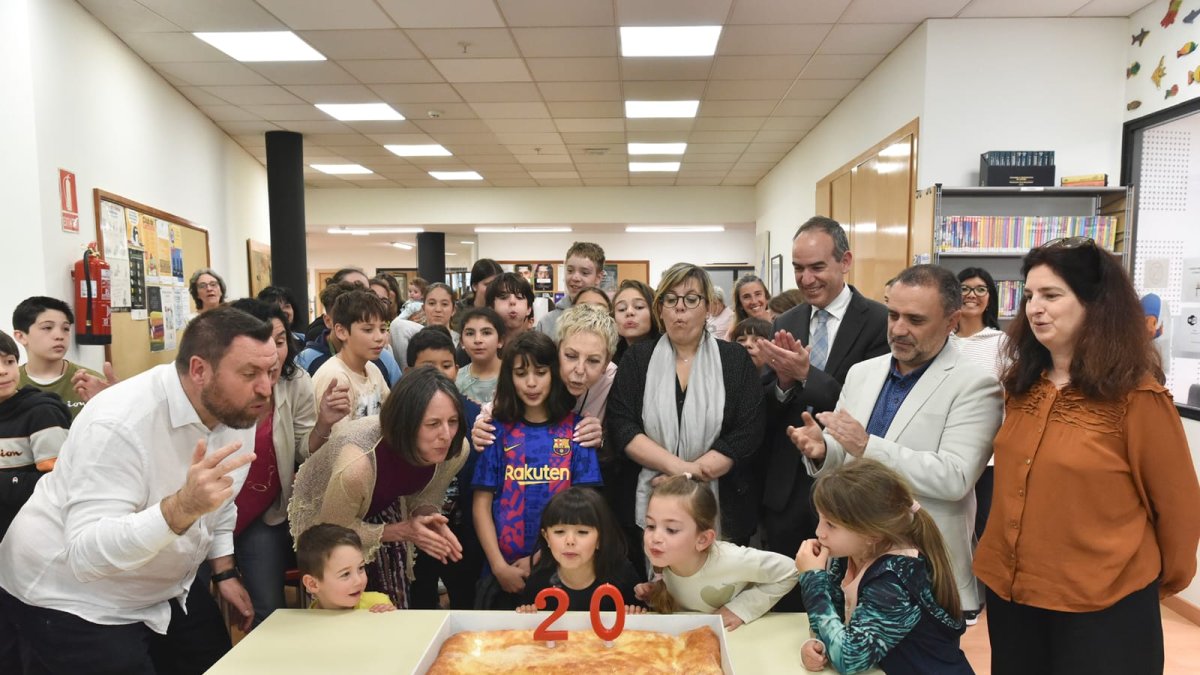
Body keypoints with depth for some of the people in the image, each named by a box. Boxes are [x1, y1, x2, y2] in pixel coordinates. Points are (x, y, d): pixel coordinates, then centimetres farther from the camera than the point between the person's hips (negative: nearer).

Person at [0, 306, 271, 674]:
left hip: (166, 587, 7)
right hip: (75, 602, -6)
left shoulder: (237, 409, -10)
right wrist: (183, 507, -51)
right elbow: (87, 553, -38)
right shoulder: (120, 424, -31)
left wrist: (225, 572, 4)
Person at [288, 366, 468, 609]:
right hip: (328, 517, -4)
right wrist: (402, 531, -29)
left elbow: (422, 496, -5)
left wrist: (427, 518, -26)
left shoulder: (454, 450, -27)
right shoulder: (356, 465, -42)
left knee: (396, 609, 9)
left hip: (384, 509, 4)